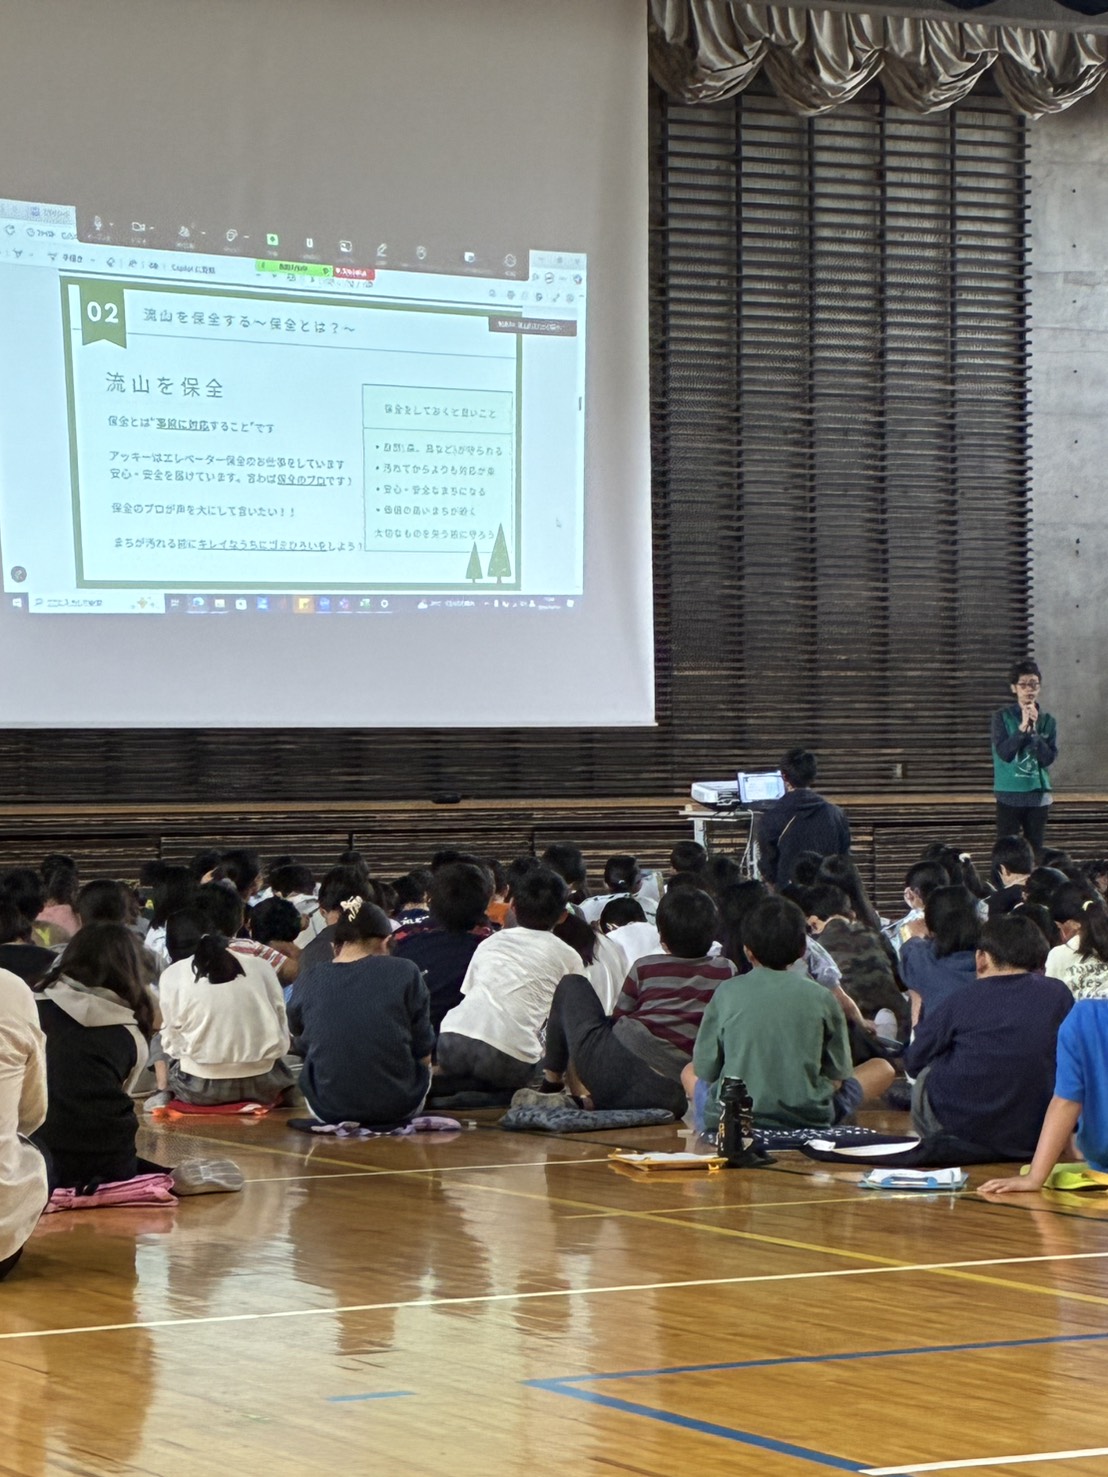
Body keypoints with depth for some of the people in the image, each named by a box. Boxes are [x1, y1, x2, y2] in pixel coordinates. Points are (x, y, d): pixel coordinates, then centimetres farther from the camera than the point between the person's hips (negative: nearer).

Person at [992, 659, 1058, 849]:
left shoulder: (1047, 721, 3)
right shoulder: (1003, 717, -3)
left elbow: (1049, 758, -6)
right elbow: (1003, 753, -13)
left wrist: (1033, 730, -16)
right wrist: (1023, 727, -19)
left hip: (1038, 796, 3)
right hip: (1009, 795, -3)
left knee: (1035, 850, 7)